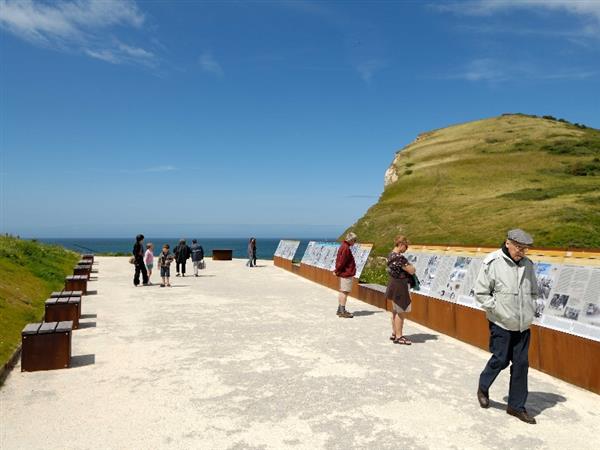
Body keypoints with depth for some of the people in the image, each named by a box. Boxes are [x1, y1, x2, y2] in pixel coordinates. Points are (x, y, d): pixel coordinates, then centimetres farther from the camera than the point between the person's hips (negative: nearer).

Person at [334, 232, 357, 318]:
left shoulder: (343, 246, 14)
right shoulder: (346, 248, -18)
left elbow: (338, 260, 16)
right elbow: (342, 261, -20)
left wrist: (337, 270, 13)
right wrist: (337, 270, -9)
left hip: (343, 273, 10)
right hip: (346, 273, -10)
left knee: (342, 291, 15)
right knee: (344, 292, -7)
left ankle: (340, 310, 23)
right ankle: (342, 312, -3)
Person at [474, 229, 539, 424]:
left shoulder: (527, 264, 3)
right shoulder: (492, 263, -13)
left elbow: (533, 291, 17)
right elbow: (481, 292, -10)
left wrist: (530, 310, 5)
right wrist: (497, 309, -13)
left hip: (522, 325, 5)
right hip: (501, 324, -5)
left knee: (521, 364, 8)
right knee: (500, 360, 3)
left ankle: (516, 406, 22)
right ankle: (483, 388, 32)